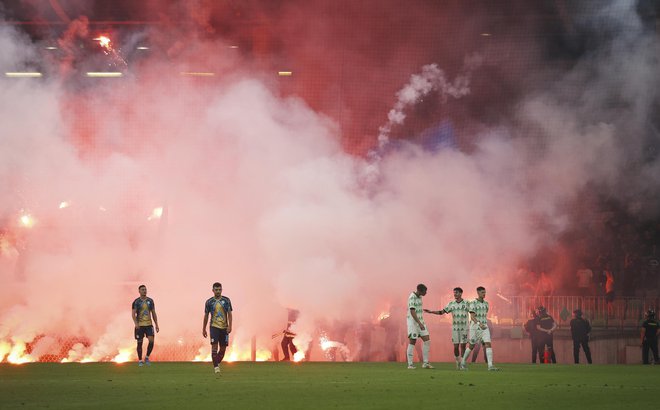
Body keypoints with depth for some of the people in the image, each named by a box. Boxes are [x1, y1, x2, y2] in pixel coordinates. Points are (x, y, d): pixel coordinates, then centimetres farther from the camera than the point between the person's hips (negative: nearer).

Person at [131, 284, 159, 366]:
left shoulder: (150, 301, 8)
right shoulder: (136, 302, -3)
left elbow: (154, 313, 13)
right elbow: (133, 314, -9)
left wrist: (156, 325, 8)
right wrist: (136, 323, -25)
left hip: (149, 325, 2)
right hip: (140, 325, -2)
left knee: (151, 341, -13)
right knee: (140, 343, 2)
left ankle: (147, 358, 6)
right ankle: (140, 361, 13)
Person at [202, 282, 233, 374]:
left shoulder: (226, 300, 5)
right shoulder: (209, 302, 4)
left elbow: (229, 314, 3)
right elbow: (206, 316, 10)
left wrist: (230, 326, -8)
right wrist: (204, 329, 10)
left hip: (224, 327, 2)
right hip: (214, 327, -2)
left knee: (223, 348, 4)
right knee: (214, 346, -14)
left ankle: (217, 363, 25)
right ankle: (216, 367, -13)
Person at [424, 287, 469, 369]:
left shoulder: (466, 303, -3)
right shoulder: (451, 304, 5)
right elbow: (442, 312, 9)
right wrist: (430, 311, 1)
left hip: (464, 328, -2)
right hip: (455, 328, 2)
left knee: (463, 346, -4)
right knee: (456, 346, 0)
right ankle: (458, 362, 17)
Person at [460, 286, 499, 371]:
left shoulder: (486, 304, 10)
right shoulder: (473, 303, -11)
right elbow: (472, 317, -21)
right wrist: (479, 324, -36)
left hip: (484, 328, 5)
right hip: (474, 328, -5)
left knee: (488, 345, -12)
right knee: (471, 346, 8)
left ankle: (490, 365, -18)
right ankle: (463, 363, 31)